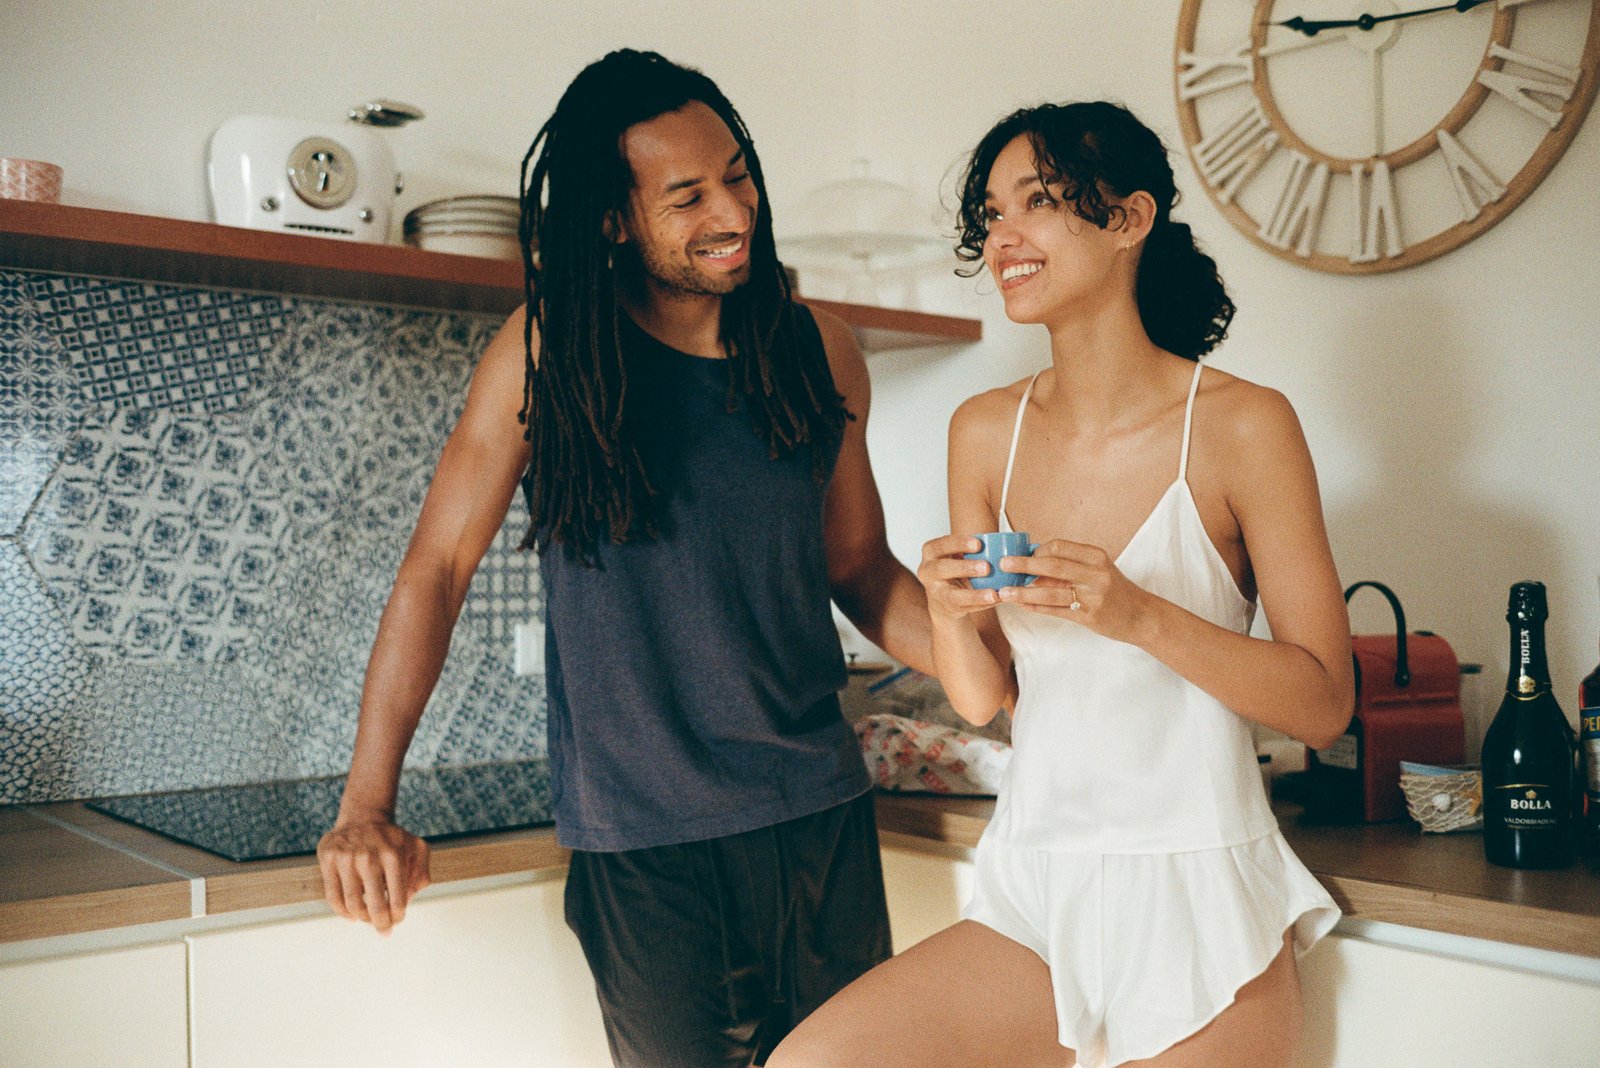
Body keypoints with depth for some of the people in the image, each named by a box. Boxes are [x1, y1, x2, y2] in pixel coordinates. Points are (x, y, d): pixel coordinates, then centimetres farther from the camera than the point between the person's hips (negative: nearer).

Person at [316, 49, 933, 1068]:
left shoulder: (819, 350, 1)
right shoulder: (550, 349, -8)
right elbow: (437, 568, -7)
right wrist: (366, 812, -12)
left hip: (820, 813, 4)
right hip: (640, 841, -3)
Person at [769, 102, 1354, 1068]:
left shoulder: (1241, 424, -9)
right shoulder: (986, 433, 3)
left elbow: (1326, 704, -8)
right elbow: (984, 698, 8)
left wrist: (1139, 616, -22)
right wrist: (951, 616, -14)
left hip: (1199, 905, -3)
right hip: (1034, 895, 3)